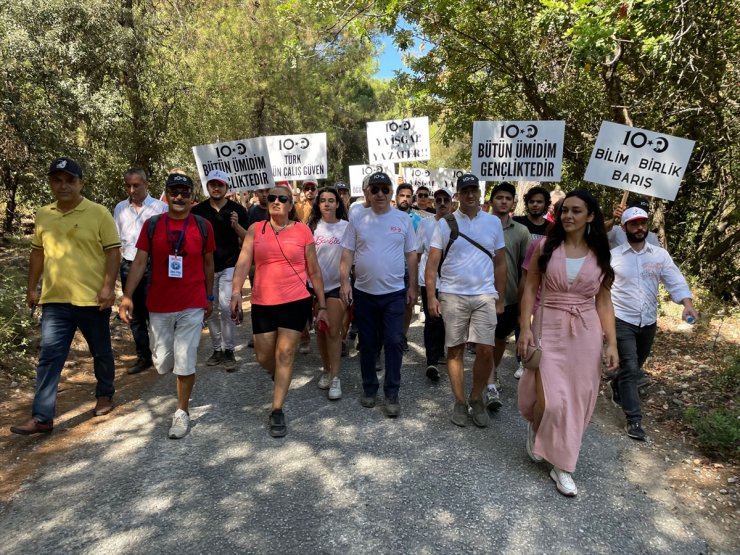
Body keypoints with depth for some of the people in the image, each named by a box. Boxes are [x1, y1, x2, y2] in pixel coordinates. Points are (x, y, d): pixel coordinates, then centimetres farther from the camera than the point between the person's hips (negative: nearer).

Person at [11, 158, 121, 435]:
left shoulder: (99, 213, -8)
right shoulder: (43, 215, 8)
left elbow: (113, 251, -9)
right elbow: (38, 253, 16)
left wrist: (108, 286, -17)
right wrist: (32, 288, 14)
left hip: (92, 298, -4)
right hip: (55, 299, 4)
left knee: (100, 352, 13)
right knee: (49, 357, 2)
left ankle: (105, 395, 33)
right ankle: (42, 417, 8)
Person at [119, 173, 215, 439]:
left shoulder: (202, 226, -1)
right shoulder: (152, 225, 0)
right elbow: (140, 262, -2)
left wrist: (209, 297, 12)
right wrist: (127, 295, -11)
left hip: (192, 306, -2)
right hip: (159, 306, 2)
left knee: (185, 362, 0)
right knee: (162, 363, 11)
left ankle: (182, 412, 17)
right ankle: (184, 378, 45)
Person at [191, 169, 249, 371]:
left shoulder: (237, 209, -1)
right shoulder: (198, 210, 4)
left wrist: (236, 225, -19)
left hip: (229, 266, -3)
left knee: (226, 307, -12)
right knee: (211, 311, 9)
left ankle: (229, 350, 0)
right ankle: (217, 349, 21)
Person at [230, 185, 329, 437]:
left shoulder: (302, 230, -1)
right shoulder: (255, 229, 4)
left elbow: (314, 270, 3)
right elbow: (243, 262, -6)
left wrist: (322, 305, 3)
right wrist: (236, 292, -22)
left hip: (296, 301, -2)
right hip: (262, 303, 2)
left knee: (285, 355, 0)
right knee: (264, 357, 11)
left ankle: (277, 411, 13)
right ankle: (280, 377, 46)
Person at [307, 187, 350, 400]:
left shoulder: (346, 226, -2)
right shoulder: (312, 227, 3)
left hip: (337, 285, -2)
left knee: (333, 331, -5)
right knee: (320, 330, 11)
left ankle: (335, 377, 3)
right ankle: (326, 370, 26)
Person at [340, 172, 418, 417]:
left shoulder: (403, 219, 1)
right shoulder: (357, 219, 0)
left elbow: (411, 254, 5)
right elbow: (347, 253, 0)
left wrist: (412, 286, 4)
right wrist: (344, 282, -9)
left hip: (394, 293, 0)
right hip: (364, 293, 1)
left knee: (394, 342, -2)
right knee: (367, 344, 12)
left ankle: (392, 394, 10)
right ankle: (369, 388, 28)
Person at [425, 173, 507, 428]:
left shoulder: (493, 222, 7)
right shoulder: (445, 223, 1)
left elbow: (500, 263, 10)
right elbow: (432, 263, 0)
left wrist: (500, 298, 7)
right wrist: (431, 296, -8)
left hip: (485, 296, 1)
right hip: (452, 296, -1)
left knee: (485, 351, -2)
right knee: (455, 350, 6)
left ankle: (476, 398, 20)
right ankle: (459, 401, 21)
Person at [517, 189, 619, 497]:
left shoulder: (599, 255, 3)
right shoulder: (545, 247, -2)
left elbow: (604, 302, 6)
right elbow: (530, 289, -2)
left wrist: (612, 343, 1)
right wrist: (525, 328, -10)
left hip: (586, 332, 2)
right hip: (549, 328, -2)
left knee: (577, 400, 7)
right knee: (552, 400, -6)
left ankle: (562, 465, 23)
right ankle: (534, 426, 31)